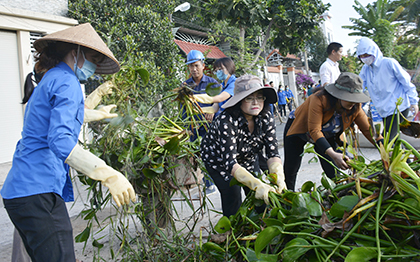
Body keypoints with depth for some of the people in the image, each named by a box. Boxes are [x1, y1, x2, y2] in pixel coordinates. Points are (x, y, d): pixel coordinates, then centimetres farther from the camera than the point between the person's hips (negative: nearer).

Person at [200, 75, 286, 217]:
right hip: (219, 161, -4)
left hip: (247, 158, 5)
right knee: (233, 198, -17)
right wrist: (257, 184, -58)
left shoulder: (266, 117, -22)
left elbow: (273, 153, -24)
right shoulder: (226, 122, -38)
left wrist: (279, 177, -43)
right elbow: (231, 163, -45)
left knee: (259, 197, 0)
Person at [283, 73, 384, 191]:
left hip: (327, 135, 4)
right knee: (290, 169, -4)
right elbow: (314, 130, -43)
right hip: (299, 129, -4)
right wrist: (332, 154, -53)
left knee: (334, 172, -9)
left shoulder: (355, 107, -21)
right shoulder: (320, 99, -38)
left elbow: (368, 129, -15)